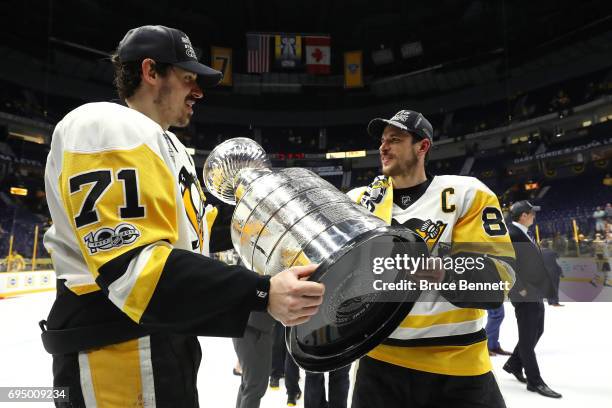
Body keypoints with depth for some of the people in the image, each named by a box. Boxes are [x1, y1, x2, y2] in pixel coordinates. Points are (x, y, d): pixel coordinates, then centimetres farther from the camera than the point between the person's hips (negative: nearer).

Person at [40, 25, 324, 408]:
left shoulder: (165, 143, 17)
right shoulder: (107, 126, -17)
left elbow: (196, 230, 19)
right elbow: (134, 268, -29)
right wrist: (261, 293, -34)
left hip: (166, 339, 10)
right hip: (115, 351, -10)